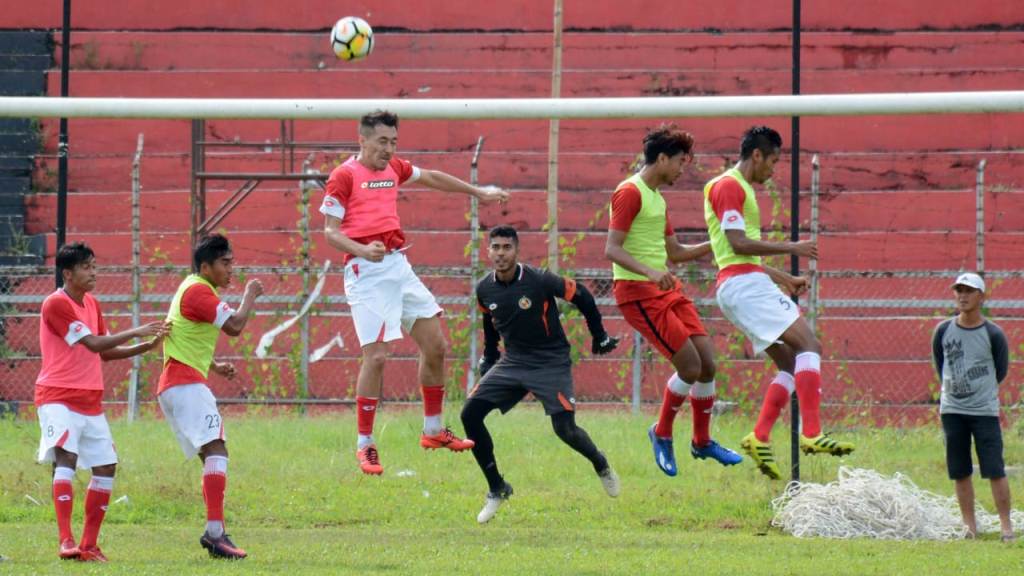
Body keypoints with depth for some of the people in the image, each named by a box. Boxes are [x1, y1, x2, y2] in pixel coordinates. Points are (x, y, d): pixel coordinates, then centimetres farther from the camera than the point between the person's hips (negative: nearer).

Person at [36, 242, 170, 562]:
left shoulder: (91, 304, 15)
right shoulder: (56, 304, -13)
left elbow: (105, 352, 19)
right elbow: (93, 343, -18)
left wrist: (145, 347, 7)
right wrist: (137, 332, -14)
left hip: (90, 400, 9)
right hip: (58, 397, -9)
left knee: (106, 466, 4)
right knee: (66, 458, -23)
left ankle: (89, 545, 11)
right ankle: (66, 541, -32)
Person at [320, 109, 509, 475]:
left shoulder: (394, 168, 13)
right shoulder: (344, 176, -7)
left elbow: (431, 178, 32)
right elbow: (330, 230, -10)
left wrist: (478, 192, 41)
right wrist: (362, 250, -28)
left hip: (399, 266, 8)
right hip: (367, 271, -8)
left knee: (435, 345, 8)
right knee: (376, 356, -14)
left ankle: (433, 431, 23)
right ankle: (364, 445, -4)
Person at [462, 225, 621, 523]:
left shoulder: (539, 281, -19)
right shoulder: (485, 290, -4)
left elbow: (582, 296, -6)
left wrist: (600, 337, 3)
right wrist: (487, 362, 19)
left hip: (551, 362, -5)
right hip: (512, 362, 5)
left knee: (565, 429, -16)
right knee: (470, 414, -12)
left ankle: (601, 465, 20)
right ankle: (496, 489, 1)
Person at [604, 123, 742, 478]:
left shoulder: (657, 197, 19)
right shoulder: (630, 193, -11)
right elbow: (612, 250, -19)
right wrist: (650, 272, -32)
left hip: (667, 289, 9)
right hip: (637, 292, -9)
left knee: (707, 363, 4)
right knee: (690, 366, -14)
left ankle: (702, 441, 20)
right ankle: (662, 433, 8)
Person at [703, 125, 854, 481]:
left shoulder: (740, 189, 25)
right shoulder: (729, 186, -7)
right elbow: (738, 242, -16)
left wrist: (783, 278, 26)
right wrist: (791, 248, -11)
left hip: (746, 285, 11)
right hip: (744, 284, -11)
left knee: (791, 364, 6)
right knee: (809, 345, -18)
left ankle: (760, 438, -3)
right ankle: (811, 434, -28)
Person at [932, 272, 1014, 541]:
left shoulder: (993, 334, -6)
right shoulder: (943, 331, 2)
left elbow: (1001, 371, 6)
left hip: (985, 411, -3)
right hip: (952, 409, 3)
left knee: (995, 471, -7)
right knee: (960, 472, 5)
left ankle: (1006, 526, -3)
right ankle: (970, 526, 12)